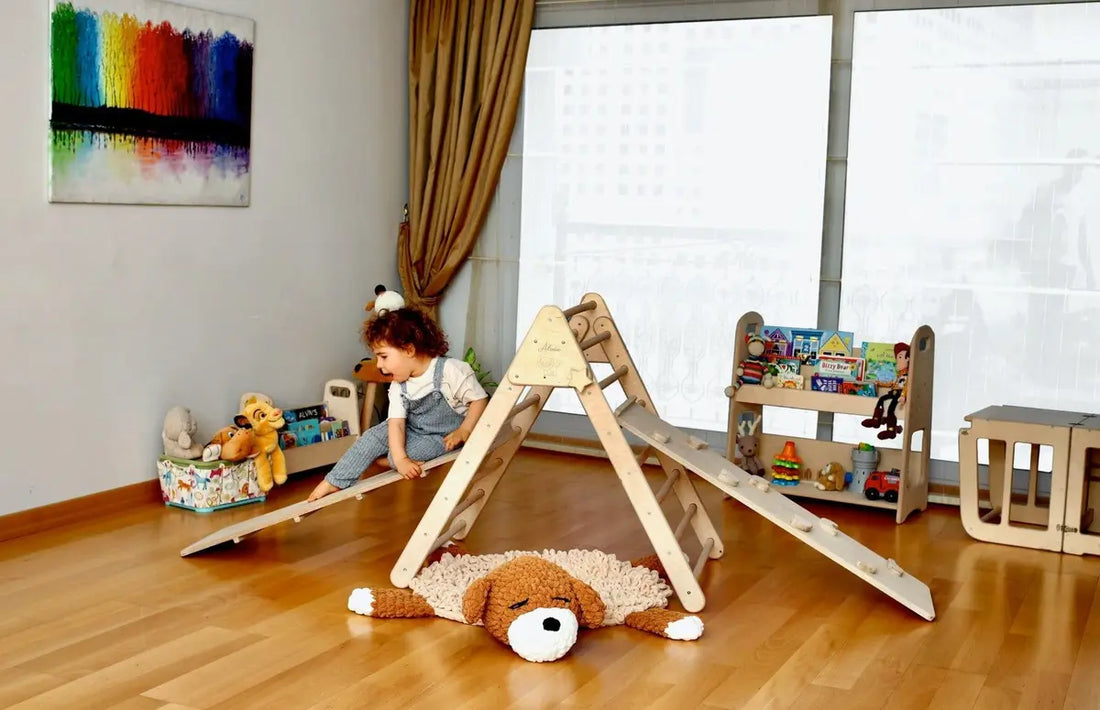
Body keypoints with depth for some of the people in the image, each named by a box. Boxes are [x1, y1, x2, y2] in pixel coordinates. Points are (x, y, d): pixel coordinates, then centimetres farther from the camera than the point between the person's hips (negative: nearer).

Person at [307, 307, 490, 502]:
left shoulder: (451, 371, -22)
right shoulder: (398, 387, -4)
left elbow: (479, 399, -17)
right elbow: (396, 422, -14)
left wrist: (464, 431, -26)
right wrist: (400, 459, -29)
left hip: (446, 436, -6)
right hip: (413, 429, 6)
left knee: (398, 455, -23)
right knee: (374, 436, -10)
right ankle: (335, 482, -4)